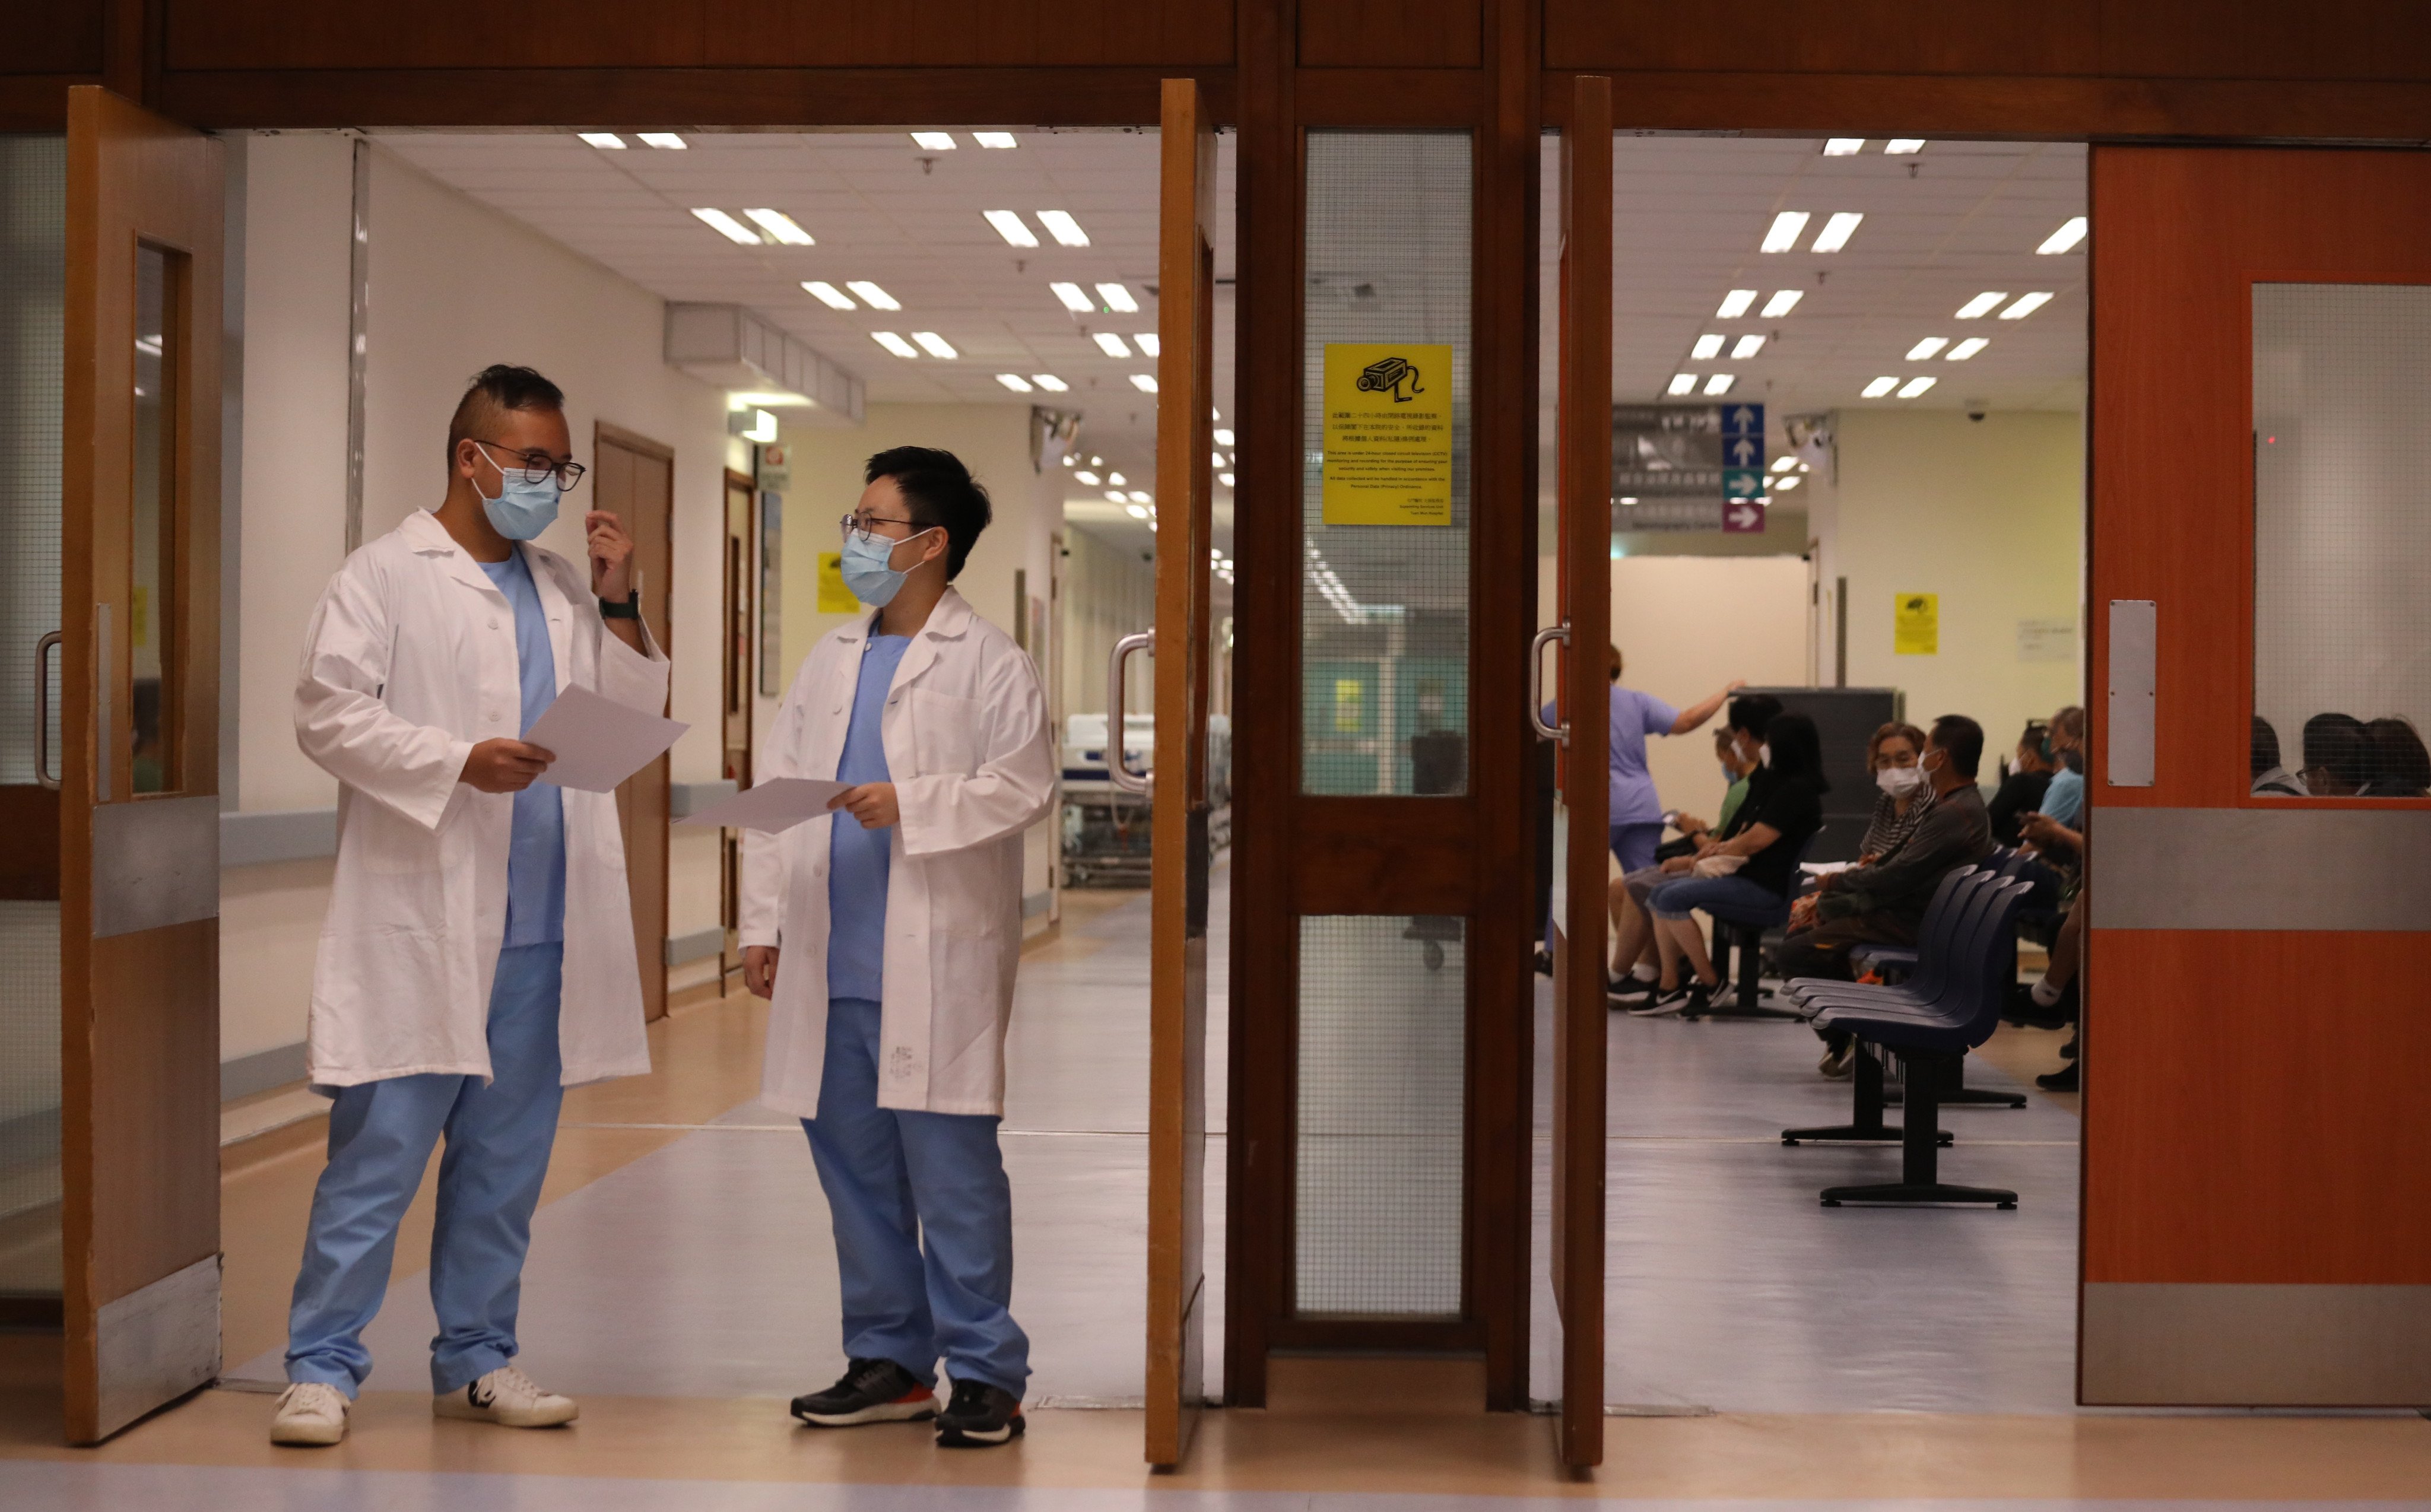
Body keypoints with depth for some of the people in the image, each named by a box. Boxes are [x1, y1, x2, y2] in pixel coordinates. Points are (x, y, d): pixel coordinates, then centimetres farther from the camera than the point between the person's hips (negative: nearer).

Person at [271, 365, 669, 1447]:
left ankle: (475, 1358, 21)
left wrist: (619, 605, 5)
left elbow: (635, 721, 17)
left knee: (506, 1158, 11)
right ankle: (323, 1367, 2)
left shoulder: (564, 590, 17)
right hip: (421, 925, -6)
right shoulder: (386, 577, -1)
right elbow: (328, 713, -10)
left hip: (542, 928, 6)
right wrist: (461, 762, -19)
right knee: (381, 1151, -6)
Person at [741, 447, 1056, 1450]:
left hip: (935, 968, -6)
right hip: (830, 970, 6)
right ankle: (889, 1360, 22)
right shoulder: (830, 660, 16)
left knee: (952, 1169, -4)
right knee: (854, 1169, 11)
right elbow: (776, 792, 15)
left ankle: (985, 1373, 4)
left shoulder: (987, 662, -3)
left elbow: (1023, 789, -10)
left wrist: (911, 806, -18)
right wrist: (763, 922, 8)